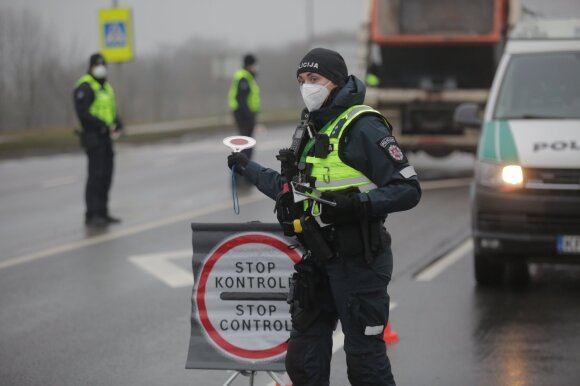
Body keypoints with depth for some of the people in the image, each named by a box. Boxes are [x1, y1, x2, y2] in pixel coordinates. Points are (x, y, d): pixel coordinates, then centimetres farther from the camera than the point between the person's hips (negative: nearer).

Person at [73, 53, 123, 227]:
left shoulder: (105, 86, 18)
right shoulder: (85, 87, -11)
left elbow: (112, 110, 21)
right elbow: (83, 113, -20)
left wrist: (118, 125, 0)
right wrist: (104, 126, -20)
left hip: (105, 137, 9)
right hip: (93, 136, -9)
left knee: (106, 175, 9)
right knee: (96, 175, -11)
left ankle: (102, 213, 15)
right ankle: (92, 215, -9)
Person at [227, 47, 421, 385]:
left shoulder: (363, 127, -12)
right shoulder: (310, 129, 16)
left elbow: (408, 189, -17)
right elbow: (295, 190, 28)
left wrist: (358, 203, -29)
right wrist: (248, 169, 34)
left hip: (357, 260, -9)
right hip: (318, 259, 9)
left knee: (365, 357, -5)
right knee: (303, 359, 11)